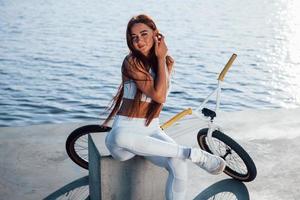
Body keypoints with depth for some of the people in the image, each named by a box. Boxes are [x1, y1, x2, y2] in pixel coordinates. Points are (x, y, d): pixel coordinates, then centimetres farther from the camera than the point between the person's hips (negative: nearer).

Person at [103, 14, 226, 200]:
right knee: (120, 138, -43)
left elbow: (161, 97, -7)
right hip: (125, 130, -4)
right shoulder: (132, 62, -10)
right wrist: (160, 58, -10)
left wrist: (162, 58, -5)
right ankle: (195, 154, -31)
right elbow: (158, 95, -17)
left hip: (152, 131, 4)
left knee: (179, 166, -28)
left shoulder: (167, 61, 8)